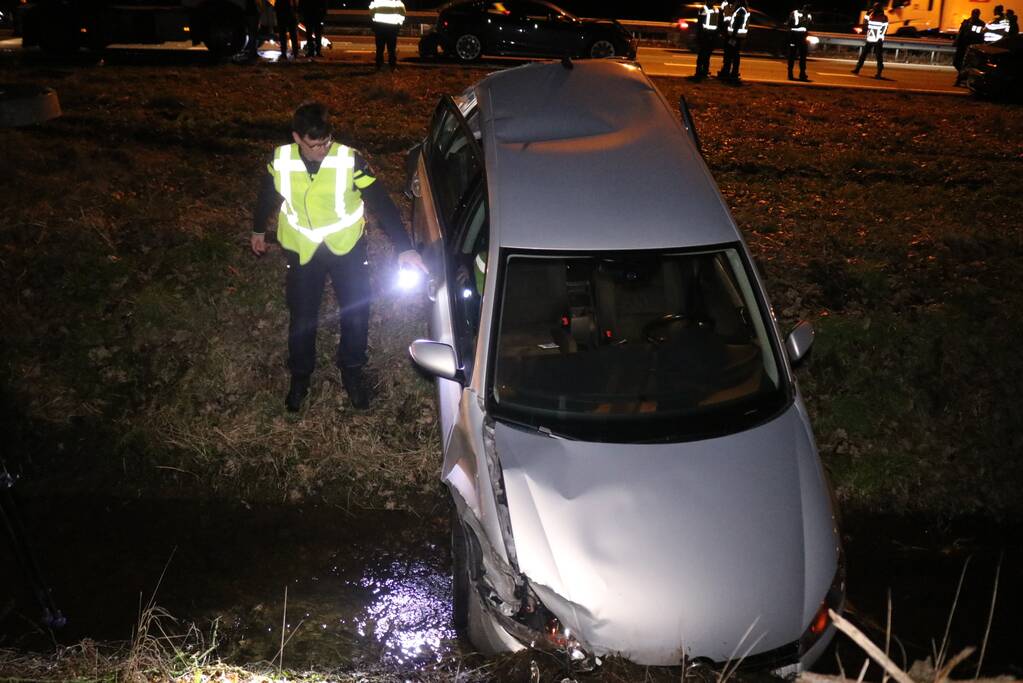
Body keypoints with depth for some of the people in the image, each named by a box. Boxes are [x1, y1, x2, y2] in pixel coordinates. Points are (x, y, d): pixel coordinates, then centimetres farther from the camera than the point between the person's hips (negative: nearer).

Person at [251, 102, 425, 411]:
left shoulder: (349, 160, -22)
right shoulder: (280, 160, -16)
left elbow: (381, 202, -18)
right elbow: (267, 194, 5)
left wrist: (404, 248, -21)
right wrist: (258, 230, 19)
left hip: (347, 248, -1)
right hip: (302, 251, 1)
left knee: (356, 315, 8)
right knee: (302, 318, 12)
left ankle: (351, 371, 36)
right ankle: (300, 376, 38)